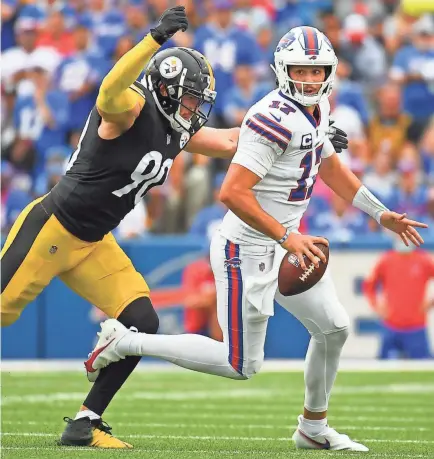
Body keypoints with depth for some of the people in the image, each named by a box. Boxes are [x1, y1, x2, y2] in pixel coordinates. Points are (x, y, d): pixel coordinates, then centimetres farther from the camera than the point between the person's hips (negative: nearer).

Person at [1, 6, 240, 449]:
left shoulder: (176, 130, 6)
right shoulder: (133, 109, -19)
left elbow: (230, 142, 15)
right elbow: (111, 89, -43)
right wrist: (156, 38, -54)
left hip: (92, 245, 8)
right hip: (51, 227, -8)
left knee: (142, 323, -4)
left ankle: (86, 424, 4)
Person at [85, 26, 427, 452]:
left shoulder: (317, 109, 7)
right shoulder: (275, 119, -24)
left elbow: (331, 169, 26)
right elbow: (232, 193, -29)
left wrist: (382, 214, 25)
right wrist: (288, 238, -29)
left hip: (281, 247, 9)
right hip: (247, 251, -9)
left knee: (333, 329, 13)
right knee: (242, 366, -3)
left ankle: (313, 428, 30)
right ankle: (126, 341, 7)